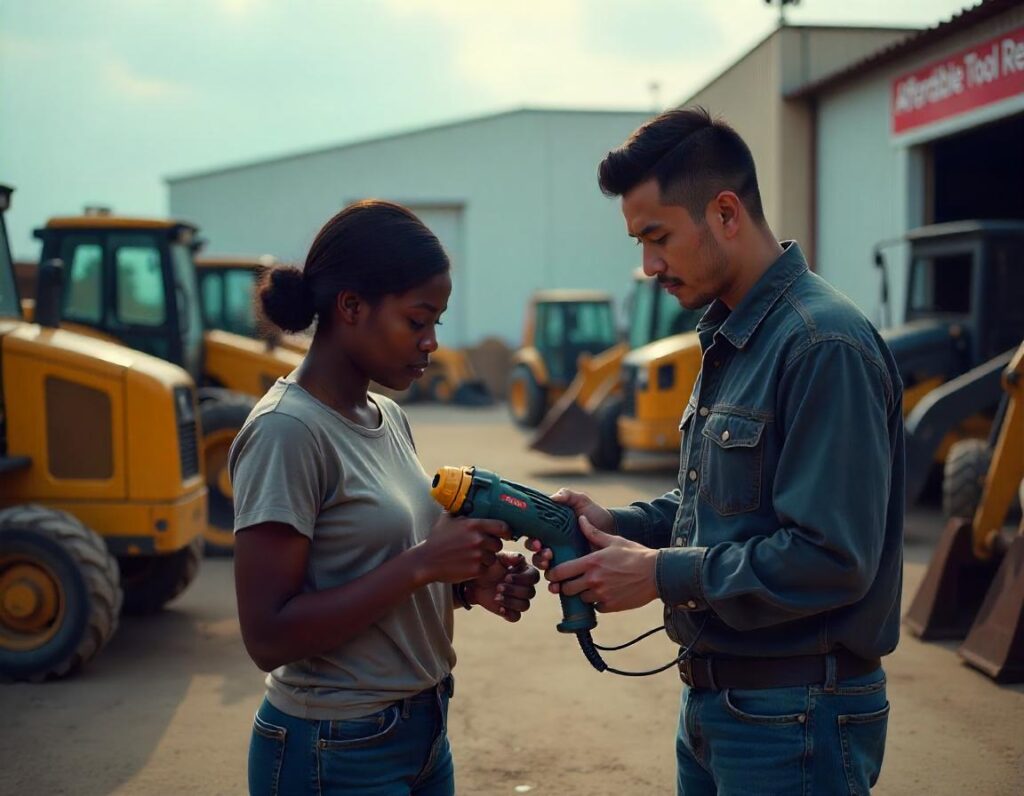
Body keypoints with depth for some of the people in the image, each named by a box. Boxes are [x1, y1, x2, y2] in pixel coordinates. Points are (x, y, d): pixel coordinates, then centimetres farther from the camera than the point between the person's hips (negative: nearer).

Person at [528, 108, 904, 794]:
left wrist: (663, 574, -19)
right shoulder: (728, 338, 11)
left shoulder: (823, 345, -21)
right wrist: (617, 525, 1)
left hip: (794, 721, -9)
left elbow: (831, 558, -26)